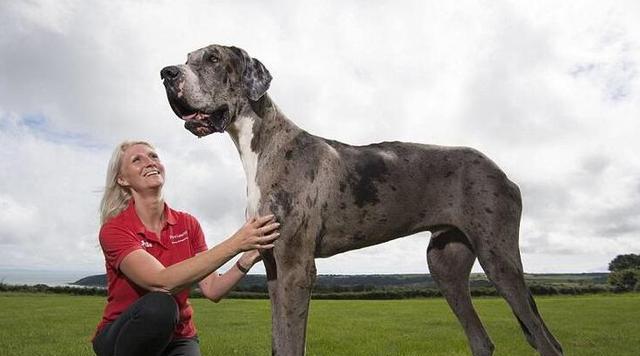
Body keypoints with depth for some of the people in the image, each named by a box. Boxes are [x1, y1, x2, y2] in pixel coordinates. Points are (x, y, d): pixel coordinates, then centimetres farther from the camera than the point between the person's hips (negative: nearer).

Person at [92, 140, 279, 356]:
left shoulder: (187, 224, -1)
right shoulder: (113, 230, -15)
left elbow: (212, 290, -8)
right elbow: (162, 282, -31)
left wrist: (247, 259, -27)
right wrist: (235, 244, -35)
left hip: (177, 339, 3)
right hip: (122, 338, -2)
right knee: (158, 306, -34)